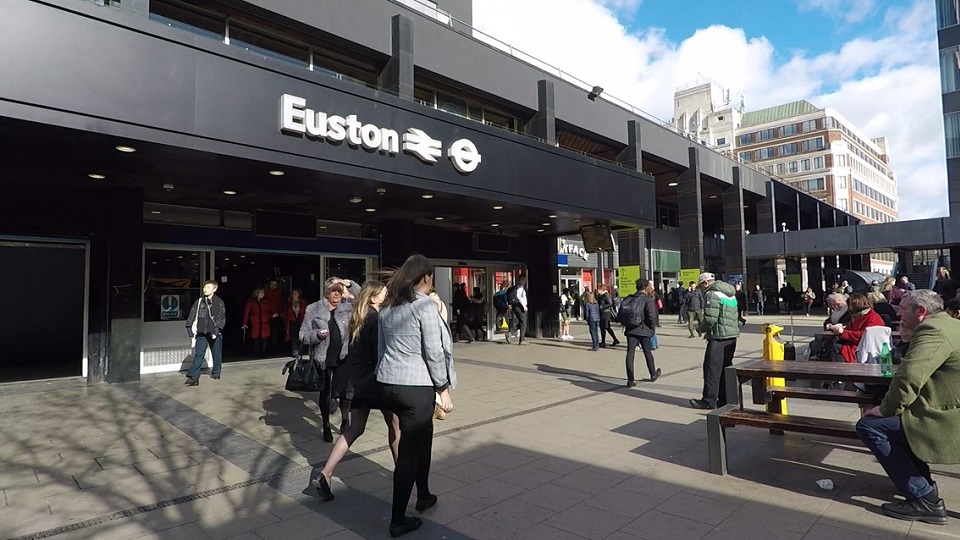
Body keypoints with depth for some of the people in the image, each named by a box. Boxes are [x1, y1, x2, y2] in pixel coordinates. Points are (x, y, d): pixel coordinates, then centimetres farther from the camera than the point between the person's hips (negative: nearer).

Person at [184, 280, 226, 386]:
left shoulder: (219, 303, -3)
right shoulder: (199, 302, 6)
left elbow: (221, 318, -8)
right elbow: (192, 316, 8)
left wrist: (216, 329, -18)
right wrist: (191, 329, 1)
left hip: (215, 333, -2)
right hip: (201, 332, 2)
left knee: (217, 355, 10)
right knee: (198, 354, -5)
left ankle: (216, 373, 27)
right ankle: (193, 377, -8)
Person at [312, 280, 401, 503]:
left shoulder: (358, 317, 9)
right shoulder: (377, 318, -16)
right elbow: (380, 352, -20)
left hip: (358, 379, 8)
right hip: (375, 378, -7)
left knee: (355, 429, 11)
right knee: (394, 425, 11)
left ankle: (325, 475, 4)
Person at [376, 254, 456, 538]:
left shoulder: (387, 305, 10)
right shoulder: (425, 306, -13)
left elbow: (382, 347, 14)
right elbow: (433, 352, -15)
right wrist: (443, 388, -7)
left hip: (387, 384, 8)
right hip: (416, 386, -8)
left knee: (423, 436, 24)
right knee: (408, 450, 3)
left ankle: (424, 495, 37)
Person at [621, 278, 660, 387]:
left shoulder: (628, 299, 5)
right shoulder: (648, 299, -10)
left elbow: (621, 314, 5)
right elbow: (652, 316, -18)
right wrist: (653, 327, -3)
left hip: (630, 330, 3)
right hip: (644, 330, -3)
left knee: (630, 353, 2)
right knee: (647, 352, 15)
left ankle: (630, 380, 0)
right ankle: (653, 374, 34)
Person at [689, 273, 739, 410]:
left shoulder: (712, 294, -13)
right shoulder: (731, 294, 18)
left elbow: (710, 318, -21)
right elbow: (734, 316, 19)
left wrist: (702, 328, -1)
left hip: (719, 337, -9)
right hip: (732, 335, 9)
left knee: (712, 368, -3)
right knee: (726, 368, 14)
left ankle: (709, 400, 1)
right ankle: (725, 399, 18)